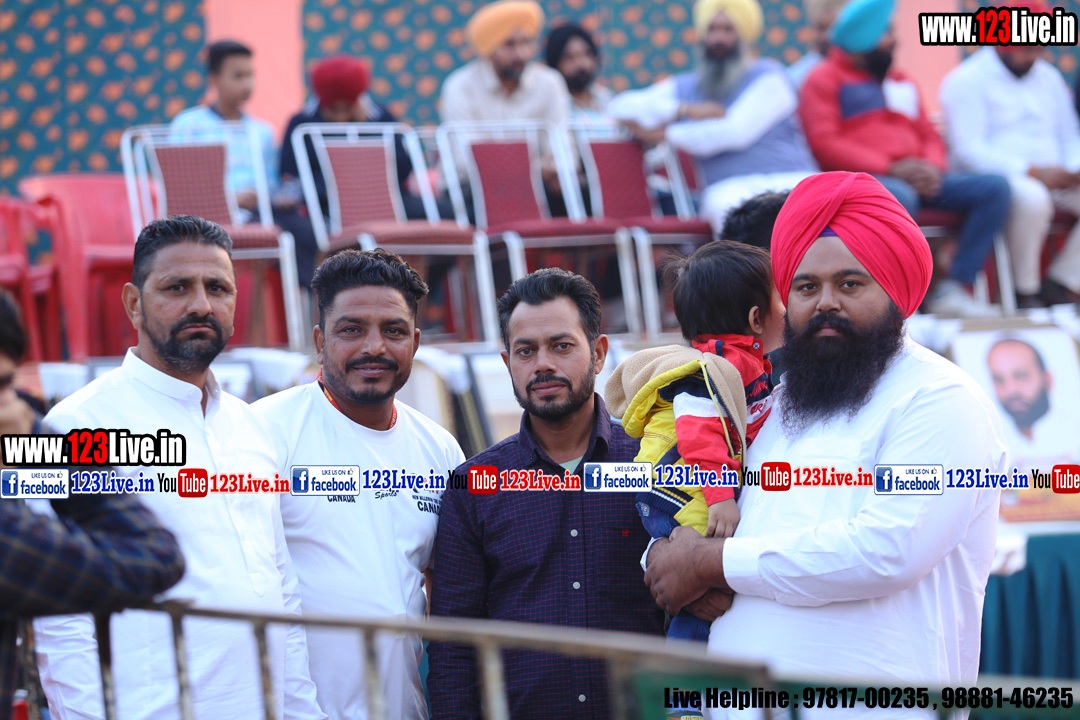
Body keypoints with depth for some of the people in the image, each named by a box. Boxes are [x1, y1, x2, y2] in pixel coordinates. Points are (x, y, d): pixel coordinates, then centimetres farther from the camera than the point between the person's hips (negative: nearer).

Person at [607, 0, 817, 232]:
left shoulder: (769, 78, 8)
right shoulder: (686, 87, 22)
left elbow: (735, 132, -7)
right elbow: (621, 107, 13)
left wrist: (665, 133, -1)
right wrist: (686, 110, -1)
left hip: (788, 181, -2)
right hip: (731, 189, 2)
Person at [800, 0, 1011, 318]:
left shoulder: (902, 83, 27)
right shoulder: (824, 79, 5)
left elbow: (930, 136, 23)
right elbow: (824, 143, -8)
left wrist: (933, 167, -3)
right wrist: (890, 168, -16)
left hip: (914, 178, 7)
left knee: (994, 187, -13)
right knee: (900, 197, -41)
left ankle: (953, 291, -21)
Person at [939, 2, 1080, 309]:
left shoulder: (1049, 77, 20)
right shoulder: (966, 81, -3)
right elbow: (968, 151, -14)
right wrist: (1033, 172, -22)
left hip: (1050, 178, 7)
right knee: (1032, 198, -40)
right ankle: (1025, 293, -23)